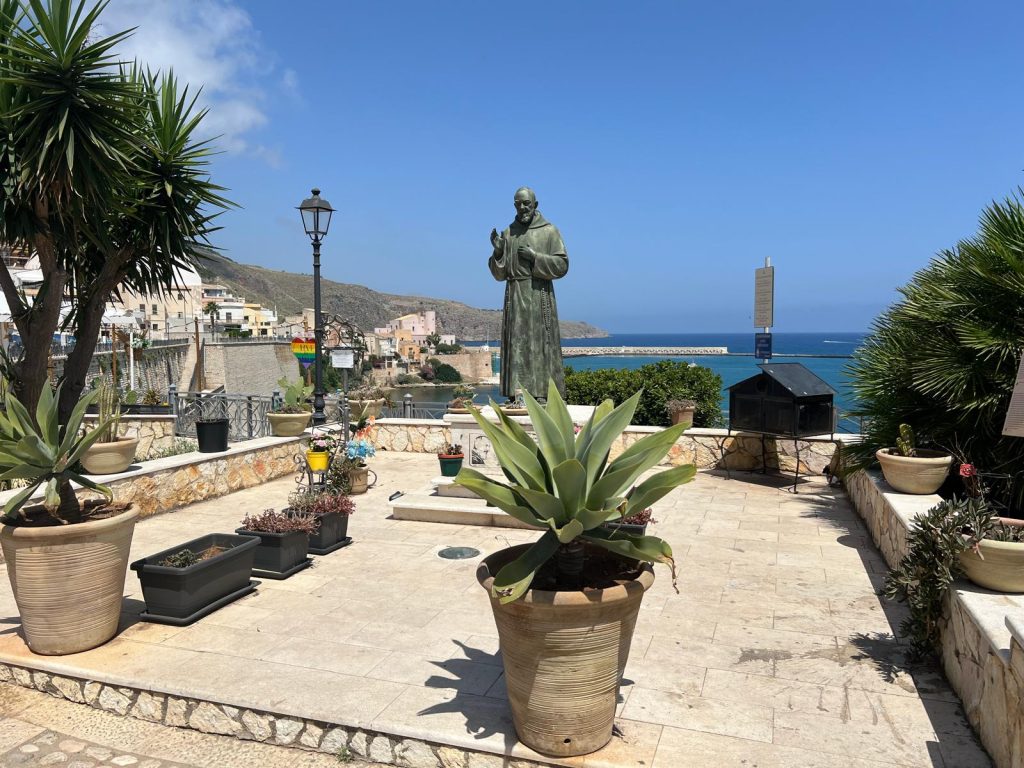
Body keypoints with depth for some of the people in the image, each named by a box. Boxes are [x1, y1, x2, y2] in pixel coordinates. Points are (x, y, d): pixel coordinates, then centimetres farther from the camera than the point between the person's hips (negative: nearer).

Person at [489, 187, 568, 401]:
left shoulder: (549, 231, 2)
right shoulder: (508, 233, 12)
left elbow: (562, 265, -4)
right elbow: (500, 274, 11)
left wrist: (535, 257, -13)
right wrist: (498, 252, -6)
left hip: (539, 296, -3)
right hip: (514, 297, 3)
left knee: (540, 346, -6)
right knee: (516, 346, 0)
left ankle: (542, 395, -3)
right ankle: (517, 396, 1)